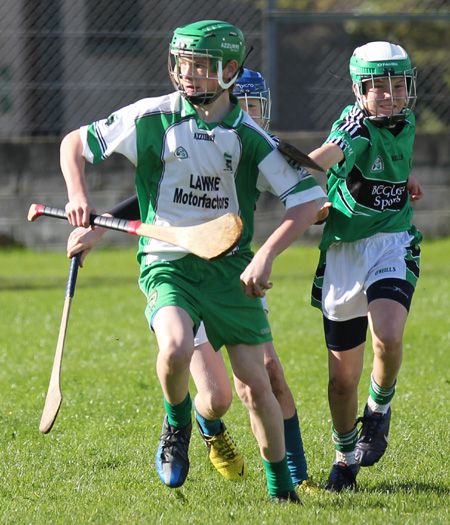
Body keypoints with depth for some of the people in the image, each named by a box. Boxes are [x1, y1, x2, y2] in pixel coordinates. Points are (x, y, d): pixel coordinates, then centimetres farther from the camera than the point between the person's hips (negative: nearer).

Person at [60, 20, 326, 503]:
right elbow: (74, 143, 7)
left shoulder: (249, 137, -4)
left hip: (230, 265, 1)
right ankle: (177, 423, 2)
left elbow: (309, 200, -5)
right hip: (167, 260, -1)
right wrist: (78, 195, -12)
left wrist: (265, 255, -16)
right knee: (176, 348, -31)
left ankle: (280, 482, 22)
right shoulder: (153, 118, -5)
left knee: (254, 385, -1)